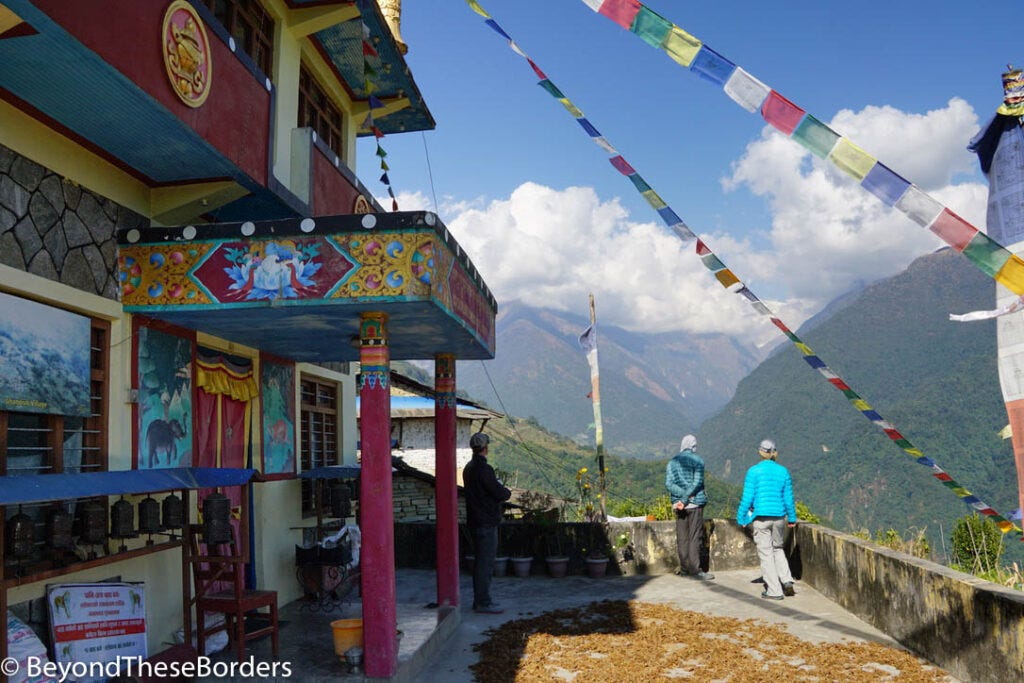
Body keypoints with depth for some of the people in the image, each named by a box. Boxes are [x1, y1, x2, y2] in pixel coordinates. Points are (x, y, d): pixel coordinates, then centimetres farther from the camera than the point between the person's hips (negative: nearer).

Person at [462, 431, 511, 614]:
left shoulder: (468, 468, 12)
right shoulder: (484, 469, -18)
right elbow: (500, 494, -19)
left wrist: (499, 488, 7)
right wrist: (507, 492, 3)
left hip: (475, 521, 10)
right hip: (486, 523, -10)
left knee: (481, 562, 17)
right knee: (486, 563, -4)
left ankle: (479, 600, 24)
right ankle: (483, 603, 0)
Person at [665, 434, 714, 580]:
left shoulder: (672, 462, 10)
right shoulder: (697, 461, -3)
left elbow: (668, 483, -1)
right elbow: (697, 482, -14)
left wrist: (682, 495, -11)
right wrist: (686, 498, -14)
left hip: (678, 504, 4)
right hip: (695, 503, -4)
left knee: (682, 538, 9)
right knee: (695, 537, -2)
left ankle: (684, 569, 13)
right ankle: (695, 569, -4)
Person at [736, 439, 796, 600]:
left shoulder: (754, 471, -7)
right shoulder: (783, 471, 3)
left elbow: (747, 497, -8)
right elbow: (788, 497, 7)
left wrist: (741, 517, 1)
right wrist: (792, 517, 18)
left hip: (761, 517, -4)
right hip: (779, 516, 4)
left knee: (765, 553, 4)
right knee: (778, 548, 23)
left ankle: (774, 591, 6)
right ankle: (786, 581, 8)